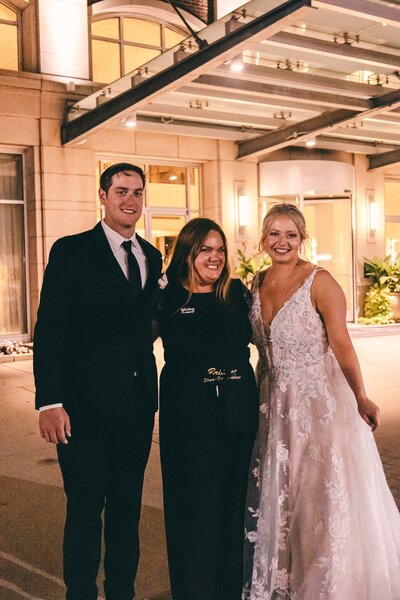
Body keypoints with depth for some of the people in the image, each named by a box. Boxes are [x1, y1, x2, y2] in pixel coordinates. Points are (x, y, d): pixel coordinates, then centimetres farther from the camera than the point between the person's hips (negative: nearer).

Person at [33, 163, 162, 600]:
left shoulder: (152, 257, 11)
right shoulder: (71, 251, -6)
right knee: (85, 508, 6)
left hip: (137, 404, 5)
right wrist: (49, 401, -17)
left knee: (127, 506, 17)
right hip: (86, 404, -5)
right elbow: (48, 330, -10)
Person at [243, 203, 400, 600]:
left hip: (319, 402, -6)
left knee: (321, 496, 3)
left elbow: (341, 344, -14)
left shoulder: (319, 282, -12)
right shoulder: (257, 284, 6)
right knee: (274, 497, 14)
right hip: (274, 404, 6)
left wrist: (361, 399, -18)